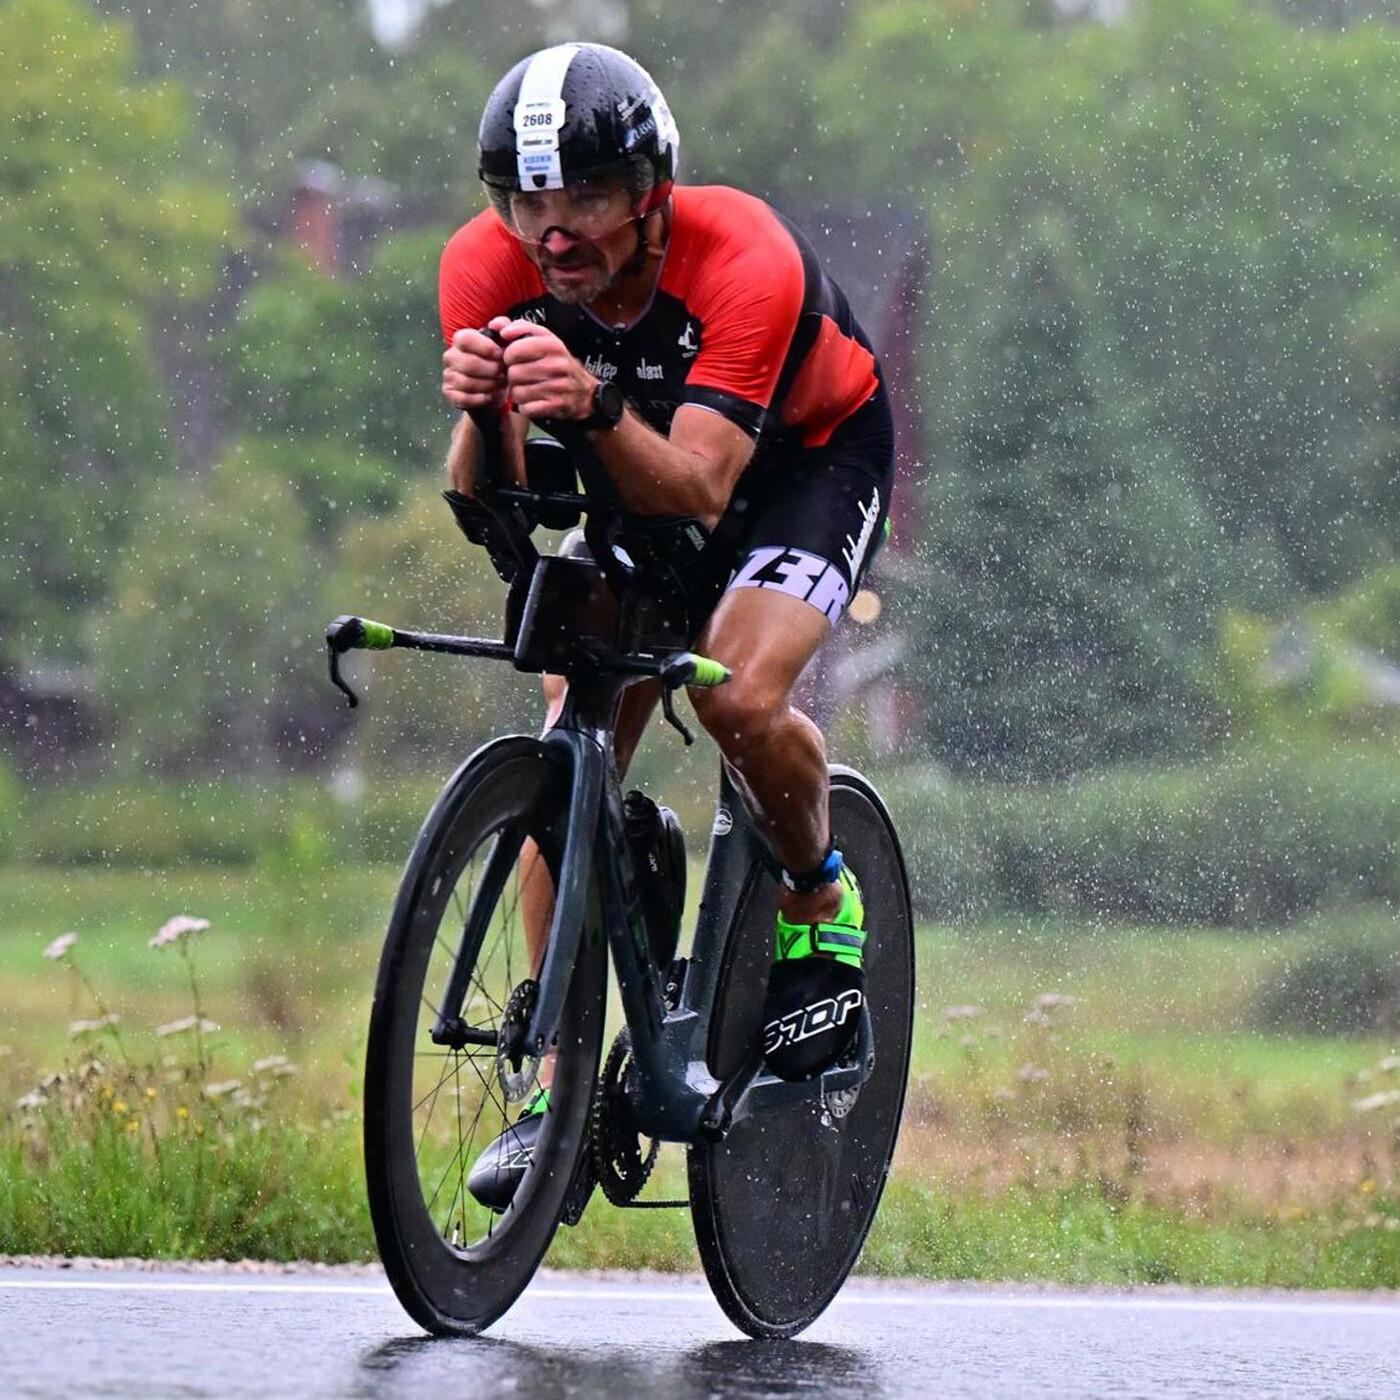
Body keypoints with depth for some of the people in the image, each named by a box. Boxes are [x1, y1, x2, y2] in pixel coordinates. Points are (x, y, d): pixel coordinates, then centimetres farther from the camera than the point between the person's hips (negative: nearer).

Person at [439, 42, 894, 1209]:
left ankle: (821, 902, 1)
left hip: (813, 452, -4)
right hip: (634, 470, 4)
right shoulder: (489, 269, -25)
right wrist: (480, 409, -53)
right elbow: (481, 504, -31)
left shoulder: (743, 262, -37)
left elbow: (696, 491, -43)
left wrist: (596, 405, -61)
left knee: (740, 694, -29)